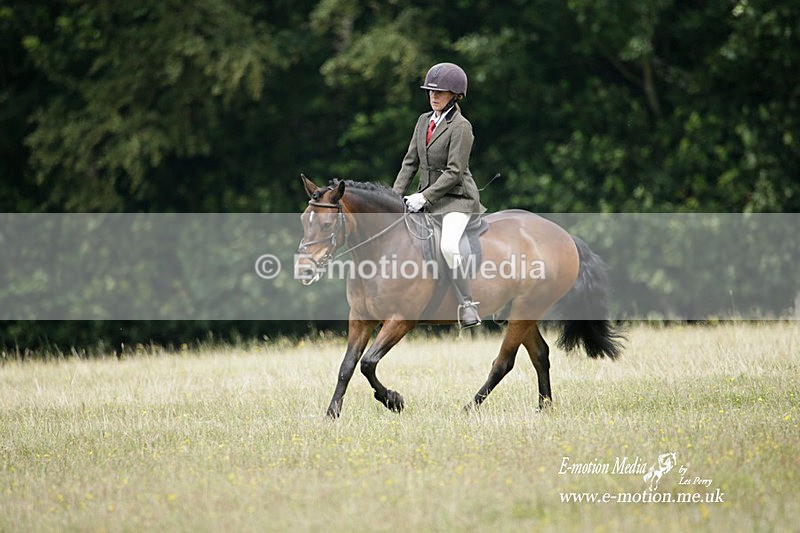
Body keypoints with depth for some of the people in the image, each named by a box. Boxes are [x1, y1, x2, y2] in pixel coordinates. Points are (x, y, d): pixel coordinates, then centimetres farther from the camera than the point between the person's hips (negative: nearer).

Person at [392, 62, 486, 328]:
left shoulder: (461, 126, -12)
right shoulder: (424, 121, 11)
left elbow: (455, 172, -17)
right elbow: (410, 162, 13)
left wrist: (424, 197, -20)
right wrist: (395, 195, 2)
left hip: (457, 198, -8)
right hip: (426, 198, 8)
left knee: (449, 246, -31)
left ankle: (468, 305, -24)